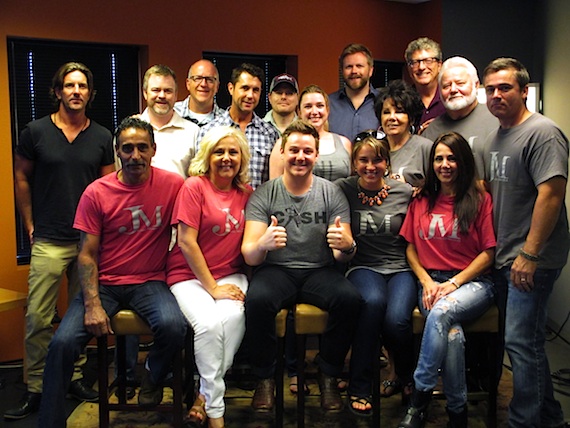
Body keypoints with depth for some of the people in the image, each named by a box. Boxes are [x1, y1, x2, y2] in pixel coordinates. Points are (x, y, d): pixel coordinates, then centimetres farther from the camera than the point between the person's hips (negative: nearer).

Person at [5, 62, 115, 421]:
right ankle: (35, 389, 10)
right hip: (49, 241, -2)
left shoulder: (102, 137, 6)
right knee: (38, 317, -3)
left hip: (89, 240, 2)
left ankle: (76, 378, 24)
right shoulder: (36, 132, 1)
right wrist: (31, 226, 6)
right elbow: (21, 178, 9)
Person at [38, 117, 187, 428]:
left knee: (173, 326, -30)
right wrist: (92, 305, -14)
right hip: (104, 283, 1)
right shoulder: (96, 193, -3)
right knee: (62, 343, -20)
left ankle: (152, 378, 6)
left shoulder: (172, 186, -4)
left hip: (149, 282, 0)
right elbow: (87, 255, -2)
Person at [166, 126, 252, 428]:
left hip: (231, 275, 3)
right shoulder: (194, 187, -6)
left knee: (233, 317, -29)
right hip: (190, 276, -3)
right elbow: (187, 242, -11)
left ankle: (206, 395, -9)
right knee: (209, 323, -30)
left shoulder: (246, 193, 8)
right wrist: (212, 287, -11)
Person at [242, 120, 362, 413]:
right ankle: (265, 378, -7)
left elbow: (343, 255, -2)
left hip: (319, 271, 1)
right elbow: (249, 256, -9)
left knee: (350, 299, -28)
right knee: (257, 300, -33)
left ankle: (328, 375, -4)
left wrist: (346, 246, -28)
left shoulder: (331, 193, 3)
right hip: (276, 270, -1)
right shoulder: (263, 194, 0)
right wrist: (262, 244, -34)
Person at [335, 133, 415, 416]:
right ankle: (359, 387, -19)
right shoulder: (343, 189, 3)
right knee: (373, 301, -35)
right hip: (363, 268, -1)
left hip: (400, 269, 1)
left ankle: (407, 378, 9)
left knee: (396, 319, -28)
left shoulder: (405, 192, 5)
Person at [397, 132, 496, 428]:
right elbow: (410, 247, 14)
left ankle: (419, 400, -29)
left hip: (473, 281, -2)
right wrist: (426, 281, -3)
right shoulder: (422, 201, 15)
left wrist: (453, 283, -11)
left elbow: (488, 252, 0)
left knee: (441, 312, -36)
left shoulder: (480, 199, 5)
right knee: (451, 331, -32)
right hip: (431, 282, 2)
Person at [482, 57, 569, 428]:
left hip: (532, 260, -9)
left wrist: (529, 254, -24)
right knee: (528, 340, 17)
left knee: (521, 341, -7)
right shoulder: (495, 138, 15)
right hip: (504, 258, 9)